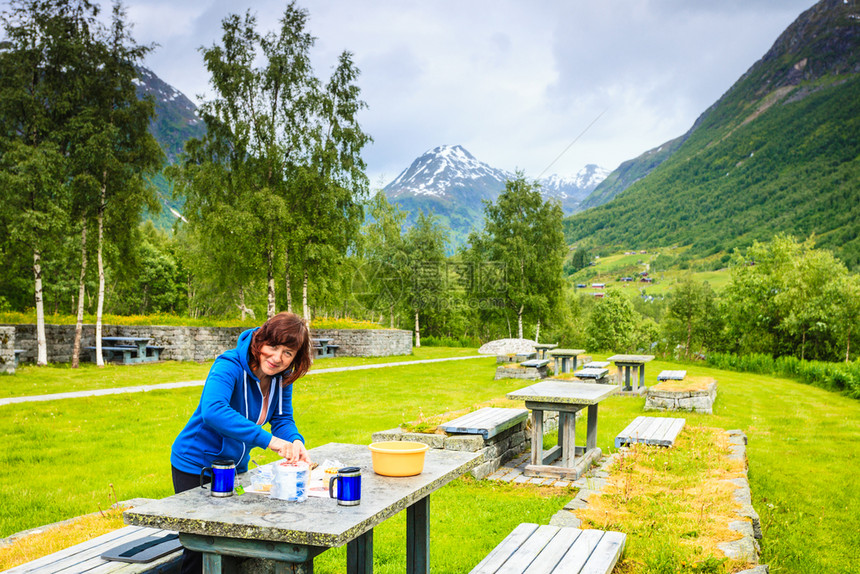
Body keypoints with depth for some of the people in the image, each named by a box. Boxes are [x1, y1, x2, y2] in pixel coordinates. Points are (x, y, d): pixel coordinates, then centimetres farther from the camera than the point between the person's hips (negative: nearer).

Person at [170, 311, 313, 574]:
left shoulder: (281, 376, -7)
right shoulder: (229, 366, -29)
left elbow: (282, 418, -3)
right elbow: (213, 410, -46)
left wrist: (295, 441, -27)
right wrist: (268, 439, -51)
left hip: (235, 467, 7)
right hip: (195, 466, -7)